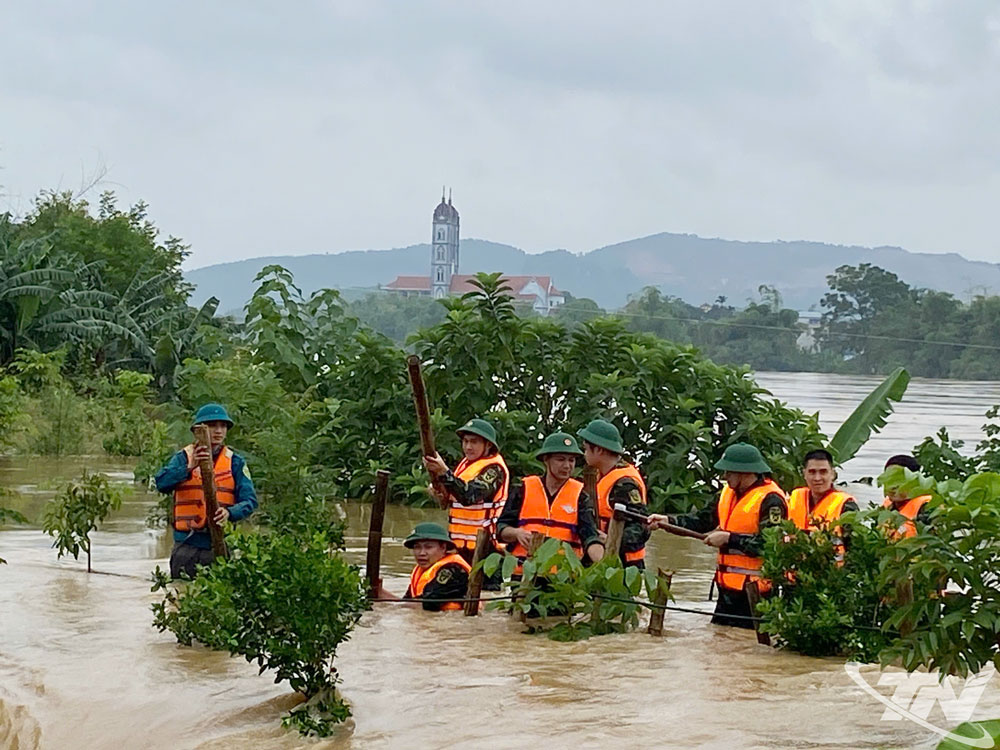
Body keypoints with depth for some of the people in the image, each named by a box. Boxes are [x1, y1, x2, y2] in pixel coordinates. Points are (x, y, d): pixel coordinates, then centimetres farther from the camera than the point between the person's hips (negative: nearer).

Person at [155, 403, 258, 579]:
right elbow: (162, 483, -13)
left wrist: (230, 513, -23)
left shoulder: (235, 462, 7)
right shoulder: (184, 457, 4)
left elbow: (249, 500, -1)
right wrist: (190, 467, -29)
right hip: (187, 545, 0)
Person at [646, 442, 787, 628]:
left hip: (753, 591, -9)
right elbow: (704, 520, 17)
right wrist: (668, 521, 4)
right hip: (728, 586, 9)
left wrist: (728, 538, -20)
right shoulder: (728, 493, 14)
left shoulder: (770, 500, -15)